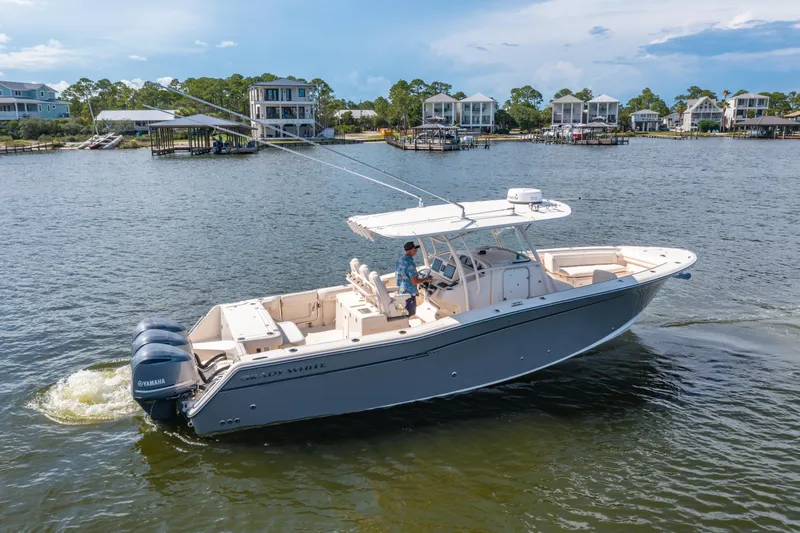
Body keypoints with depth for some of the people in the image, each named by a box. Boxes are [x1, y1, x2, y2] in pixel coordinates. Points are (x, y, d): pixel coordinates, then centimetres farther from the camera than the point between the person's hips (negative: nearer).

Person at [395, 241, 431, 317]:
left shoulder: (400, 260, 4)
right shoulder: (410, 264, -25)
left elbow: (396, 276, 13)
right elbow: (415, 282, -25)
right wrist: (426, 279, -9)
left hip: (402, 290, 9)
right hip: (409, 293, -9)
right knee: (409, 313, 3)